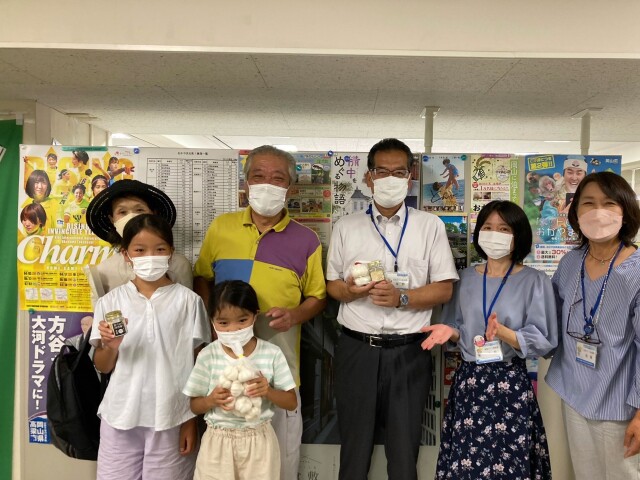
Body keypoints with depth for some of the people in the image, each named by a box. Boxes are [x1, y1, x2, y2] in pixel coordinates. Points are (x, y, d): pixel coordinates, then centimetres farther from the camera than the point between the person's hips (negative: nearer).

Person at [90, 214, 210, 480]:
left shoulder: (187, 300, -5)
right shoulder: (110, 301, 1)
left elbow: (197, 366, -1)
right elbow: (102, 367, 6)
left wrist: (191, 421, -1)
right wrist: (111, 346, -15)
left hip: (171, 418, -2)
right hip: (120, 416, 2)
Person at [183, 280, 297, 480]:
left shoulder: (272, 353, -8)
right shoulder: (207, 356, -7)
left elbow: (292, 402, -3)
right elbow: (194, 406, 1)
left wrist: (268, 391, -21)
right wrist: (212, 400, -20)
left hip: (259, 440, 0)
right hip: (218, 442, 0)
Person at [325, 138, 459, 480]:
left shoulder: (430, 226, 4)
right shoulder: (346, 226, 7)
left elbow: (444, 289, 0)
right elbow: (331, 285, 8)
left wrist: (402, 297, -16)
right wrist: (350, 290, -14)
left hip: (408, 351, -1)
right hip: (356, 349, 1)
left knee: (404, 448, 10)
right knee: (354, 444, 13)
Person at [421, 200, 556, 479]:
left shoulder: (535, 281, -4)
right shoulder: (466, 278, 7)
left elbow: (543, 341, -9)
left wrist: (503, 332, -24)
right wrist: (450, 332, -10)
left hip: (510, 384, -3)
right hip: (468, 379, 3)